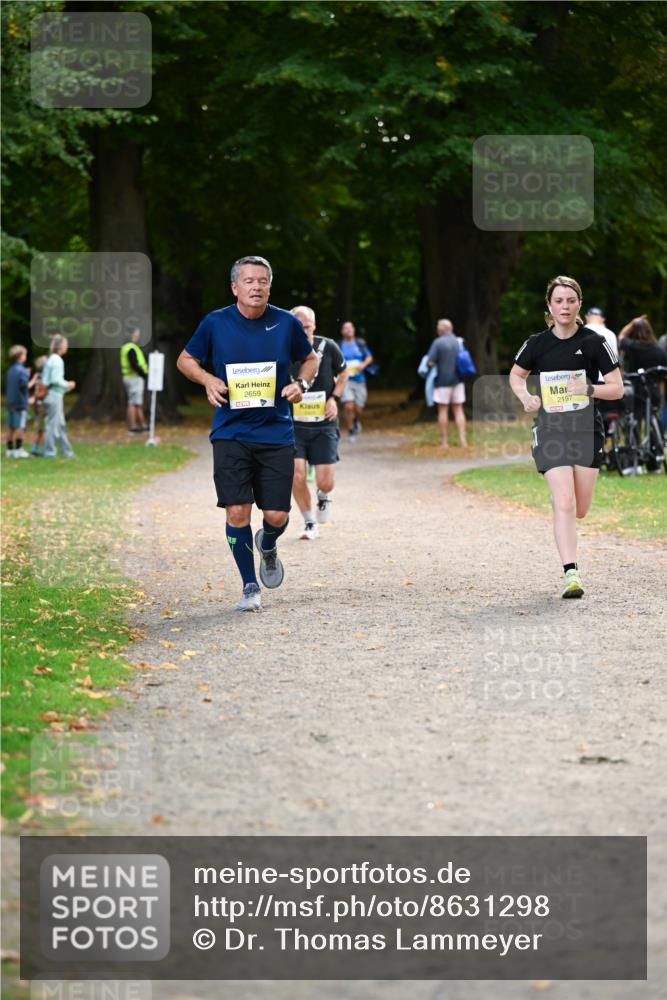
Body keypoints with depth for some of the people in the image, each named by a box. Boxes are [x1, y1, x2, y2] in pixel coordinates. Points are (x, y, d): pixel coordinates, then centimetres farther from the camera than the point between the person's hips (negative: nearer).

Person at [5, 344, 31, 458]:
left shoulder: (10, 370, 12)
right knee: (20, 427, -6)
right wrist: (27, 375, -8)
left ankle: (10, 449, 10)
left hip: (10, 402, 8)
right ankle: (18, 449, -8)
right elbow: (24, 384, -23)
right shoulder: (21, 370, -13)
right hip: (20, 402, -8)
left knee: (11, 427, 8)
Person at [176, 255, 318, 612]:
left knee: (276, 515, -1)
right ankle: (250, 586, 9)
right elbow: (185, 359, 12)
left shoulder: (287, 323, 1)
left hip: (276, 433, 1)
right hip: (230, 433, -1)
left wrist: (301, 383, -4)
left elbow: (310, 359, 17)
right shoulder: (215, 323, -2)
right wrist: (207, 379, -7)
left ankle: (267, 546, 36)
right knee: (237, 512, -8)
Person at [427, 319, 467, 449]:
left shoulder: (438, 342, -12)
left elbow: (430, 362, -15)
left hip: (443, 381, -4)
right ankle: (462, 439, 2)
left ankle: (445, 442, 4)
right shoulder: (459, 342, 5)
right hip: (457, 380, 4)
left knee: (443, 410, 3)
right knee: (458, 410, 9)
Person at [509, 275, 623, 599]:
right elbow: (515, 375, 17)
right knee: (565, 502, -17)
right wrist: (526, 397, -3)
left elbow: (617, 389, -1)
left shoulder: (594, 342, -3)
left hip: (586, 430, 1)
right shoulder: (537, 344, -1)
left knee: (580, 510, 7)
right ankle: (571, 573, -15)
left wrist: (589, 389, -20)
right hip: (550, 430, -1)